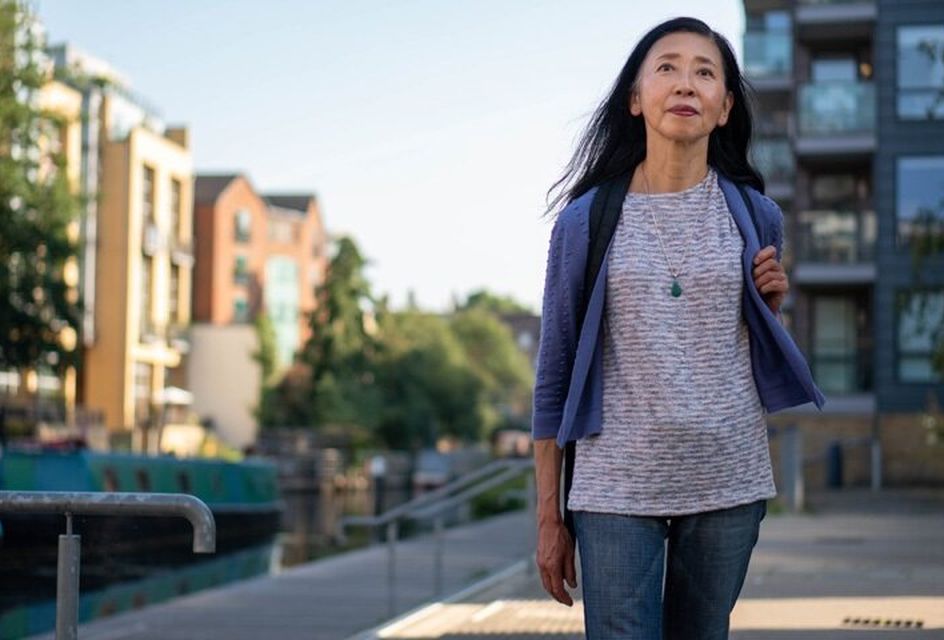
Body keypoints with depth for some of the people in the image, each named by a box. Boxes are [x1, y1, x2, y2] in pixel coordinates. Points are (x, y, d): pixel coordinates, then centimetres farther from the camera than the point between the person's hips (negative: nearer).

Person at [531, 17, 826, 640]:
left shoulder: (753, 215, 5)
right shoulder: (587, 219, -1)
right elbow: (557, 373, 3)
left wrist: (772, 304, -3)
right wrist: (550, 516, 2)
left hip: (727, 482, 2)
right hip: (615, 489, -2)